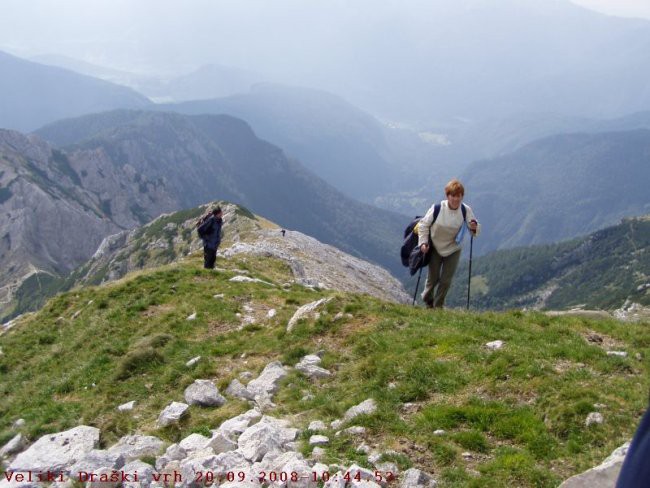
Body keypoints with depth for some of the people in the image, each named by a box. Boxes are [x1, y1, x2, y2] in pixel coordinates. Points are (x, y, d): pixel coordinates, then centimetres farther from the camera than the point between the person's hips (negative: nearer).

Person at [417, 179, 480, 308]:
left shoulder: (466, 210, -17)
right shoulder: (437, 208, -21)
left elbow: (475, 230, -9)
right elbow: (424, 224, -9)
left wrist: (474, 227, -32)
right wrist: (423, 242, -15)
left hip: (453, 249, 1)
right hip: (435, 248, -1)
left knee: (446, 280, 1)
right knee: (433, 278, 6)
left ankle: (438, 306, 22)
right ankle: (427, 300, 35)